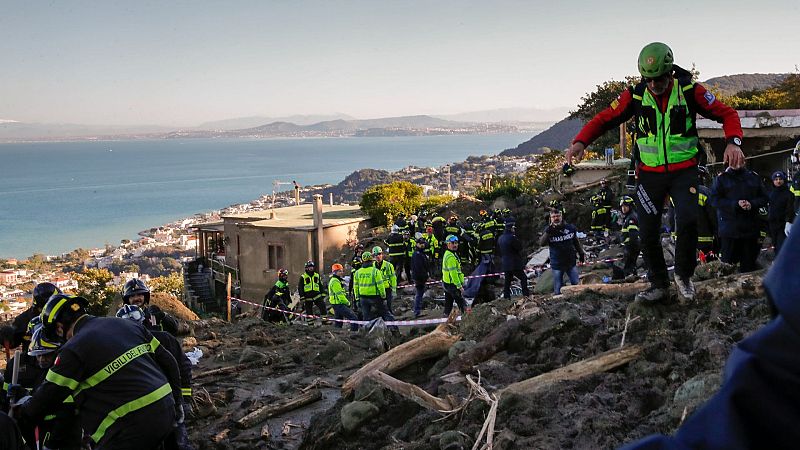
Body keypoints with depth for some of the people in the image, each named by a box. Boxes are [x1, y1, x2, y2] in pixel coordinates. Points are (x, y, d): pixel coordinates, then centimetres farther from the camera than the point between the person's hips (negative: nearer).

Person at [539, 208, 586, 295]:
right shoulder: (548, 230, -6)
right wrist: (548, 231, -31)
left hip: (571, 263, 2)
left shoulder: (570, 228, 1)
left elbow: (576, 242, 16)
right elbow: (541, 243, -22)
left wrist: (581, 253, 20)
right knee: (557, 290, 4)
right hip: (557, 265, -2)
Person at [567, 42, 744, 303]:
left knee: (688, 221, -20)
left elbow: (727, 114, -4)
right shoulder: (635, 95, -7)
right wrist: (580, 142, -23)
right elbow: (604, 119, -5)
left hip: (684, 171, -1)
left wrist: (733, 142, -23)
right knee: (648, 233, -2)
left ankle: (683, 274, 6)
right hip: (649, 174, 2)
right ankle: (659, 286, 17)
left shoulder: (689, 91, -10)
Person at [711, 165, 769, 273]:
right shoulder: (722, 178, 3)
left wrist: (752, 204, -11)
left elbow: (764, 197, 10)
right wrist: (736, 204, -17)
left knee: (749, 264, 9)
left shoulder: (754, 177, 12)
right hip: (729, 227, -3)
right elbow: (715, 199, -6)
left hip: (750, 227, 3)